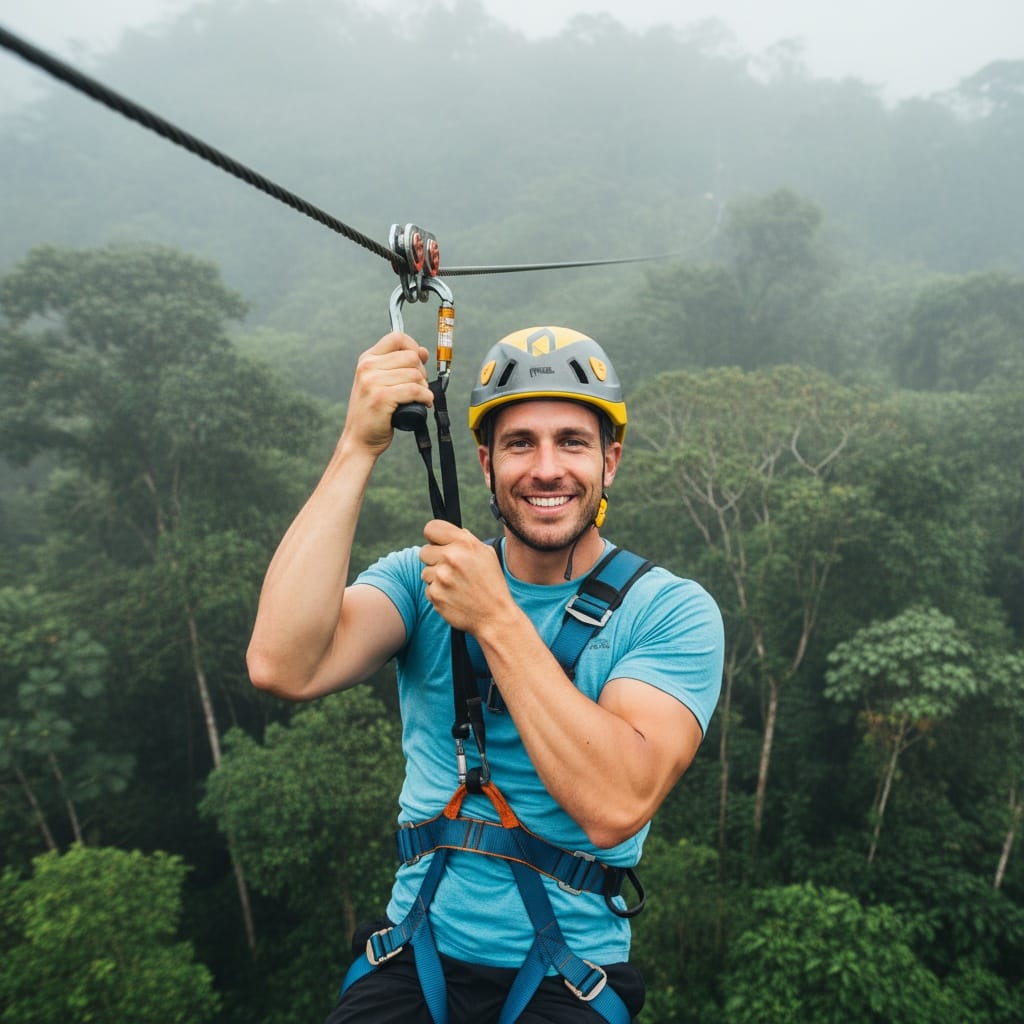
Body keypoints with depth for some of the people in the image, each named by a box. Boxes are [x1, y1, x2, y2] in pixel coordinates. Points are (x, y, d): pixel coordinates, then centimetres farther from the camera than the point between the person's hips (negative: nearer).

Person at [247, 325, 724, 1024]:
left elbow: (615, 806, -21)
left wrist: (495, 619, -23)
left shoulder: (672, 611, -7)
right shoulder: (423, 577, -1)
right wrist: (359, 446, -21)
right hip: (415, 961, 1)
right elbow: (283, 669, -20)